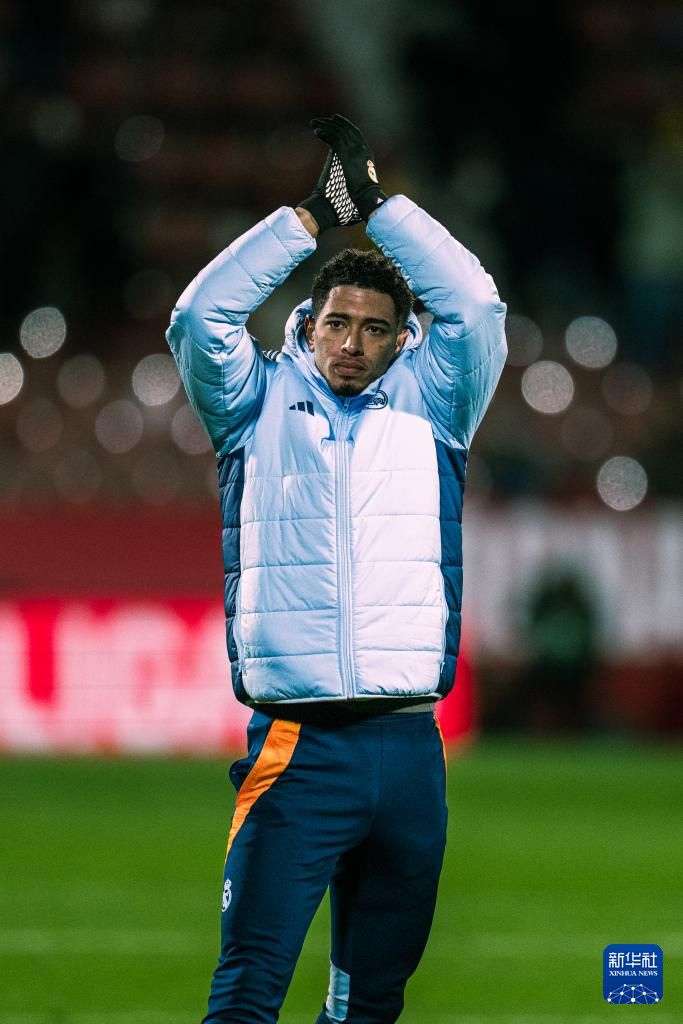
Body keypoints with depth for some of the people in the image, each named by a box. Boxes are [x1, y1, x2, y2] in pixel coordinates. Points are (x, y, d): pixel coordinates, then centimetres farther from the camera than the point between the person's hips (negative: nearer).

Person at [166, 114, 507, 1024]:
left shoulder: (428, 406, 13)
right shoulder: (262, 404, 10)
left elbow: (475, 306, 1)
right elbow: (199, 318, -4)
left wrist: (377, 205, 0)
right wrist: (313, 217, -4)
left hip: (410, 745, 3)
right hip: (298, 745, -2)